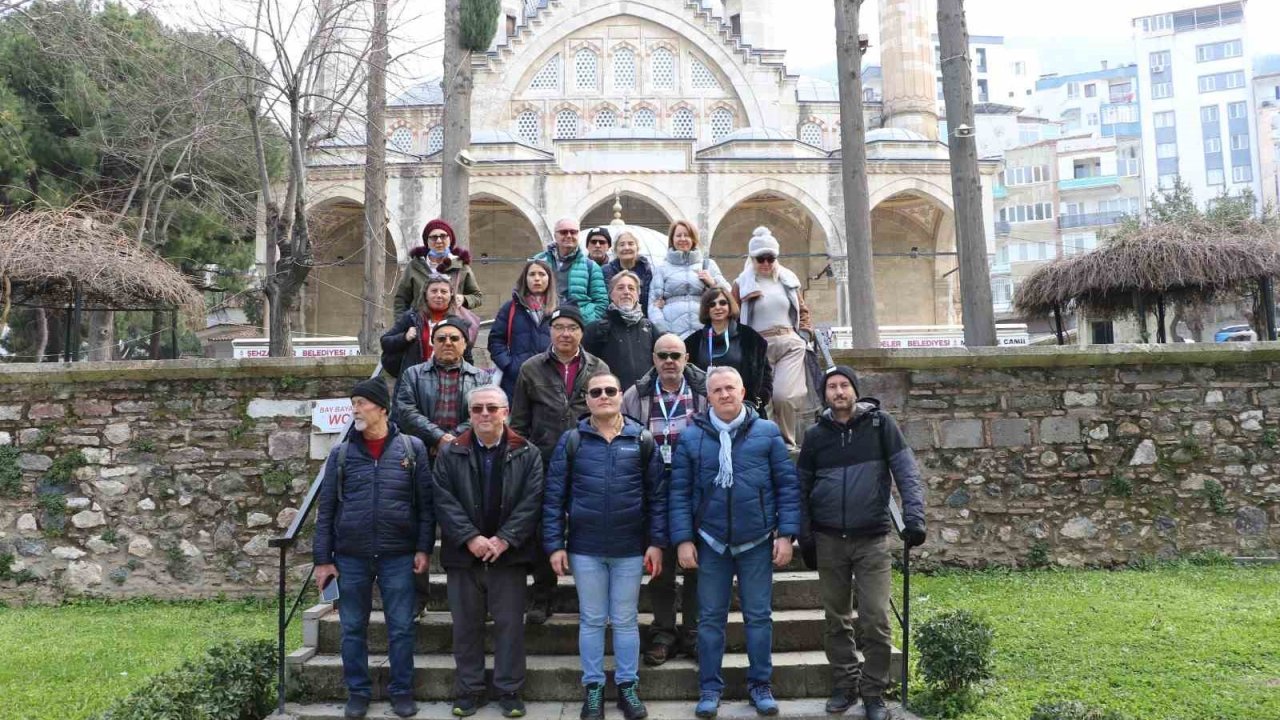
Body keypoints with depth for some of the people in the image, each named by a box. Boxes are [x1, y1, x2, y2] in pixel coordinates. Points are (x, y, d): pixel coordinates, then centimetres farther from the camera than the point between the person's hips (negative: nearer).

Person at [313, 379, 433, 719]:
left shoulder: (412, 448, 0)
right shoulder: (341, 453, 3)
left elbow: (425, 503, 1)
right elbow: (325, 508, 4)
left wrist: (424, 548, -5)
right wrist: (322, 558, 1)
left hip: (398, 556, -1)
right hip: (351, 557, 2)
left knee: (401, 628, 5)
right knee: (353, 629, 10)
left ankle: (402, 691, 20)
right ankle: (357, 692, 24)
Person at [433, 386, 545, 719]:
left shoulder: (527, 454, 1)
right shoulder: (450, 454, 4)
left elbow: (532, 501, -6)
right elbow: (444, 501, -4)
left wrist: (504, 539, -15)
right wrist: (471, 538, -15)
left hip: (509, 554, -1)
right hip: (463, 553, 1)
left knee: (510, 624, 4)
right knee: (466, 625, 9)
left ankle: (509, 691, 16)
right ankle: (468, 691, 21)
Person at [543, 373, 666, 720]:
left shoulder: (643, 440, 0)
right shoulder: (571, 441, -1)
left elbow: (657, 495, 2)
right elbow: (554, 496, -1)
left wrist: (657, 542, -3)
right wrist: (555, 545, -5)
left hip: (630, 548, 0)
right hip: (585, 548, 0)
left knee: (625, 620, 11)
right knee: (591, 620, 11)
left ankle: (627, 686, 25)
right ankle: (593, 687, 24)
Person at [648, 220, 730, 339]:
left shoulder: (707, 264, 18)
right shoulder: (661, 269, 14)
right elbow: (653, 303, 5)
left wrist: (713, 283, -2)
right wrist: (663, 332, -8)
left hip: (704, 332, 1)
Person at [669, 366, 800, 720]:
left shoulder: (767, 433, -2)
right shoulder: (691, 437, -1)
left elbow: (788, 486, 0)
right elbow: (679, 492, 0)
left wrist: (786, 533, -5)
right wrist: (683, 540, -6)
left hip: (757, 542, 0)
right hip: (710, 542, 0)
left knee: (759, 616, 9)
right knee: (710, 618, 9)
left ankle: (760, 684, 24)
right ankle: (710, 688, 21)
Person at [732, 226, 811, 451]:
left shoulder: (789, 279, 13)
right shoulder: (742, 283, 5)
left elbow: (802, 310, 21)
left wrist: (806, 333, 13)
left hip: (790, 344, 1)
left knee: (784, 394, -13)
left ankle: (787, 441, 6)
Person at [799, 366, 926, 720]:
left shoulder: (880, 424, -2)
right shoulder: (816, 434, 4)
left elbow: (906, 472, -6)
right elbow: (802, 487, 9)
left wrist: (914, 517, -17)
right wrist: (804, 536, 4)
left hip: (872, 539, -2)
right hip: (829, 541, 2)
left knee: (875, 621, -4)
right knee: (837, 620, 10)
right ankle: (845, 686, 24)